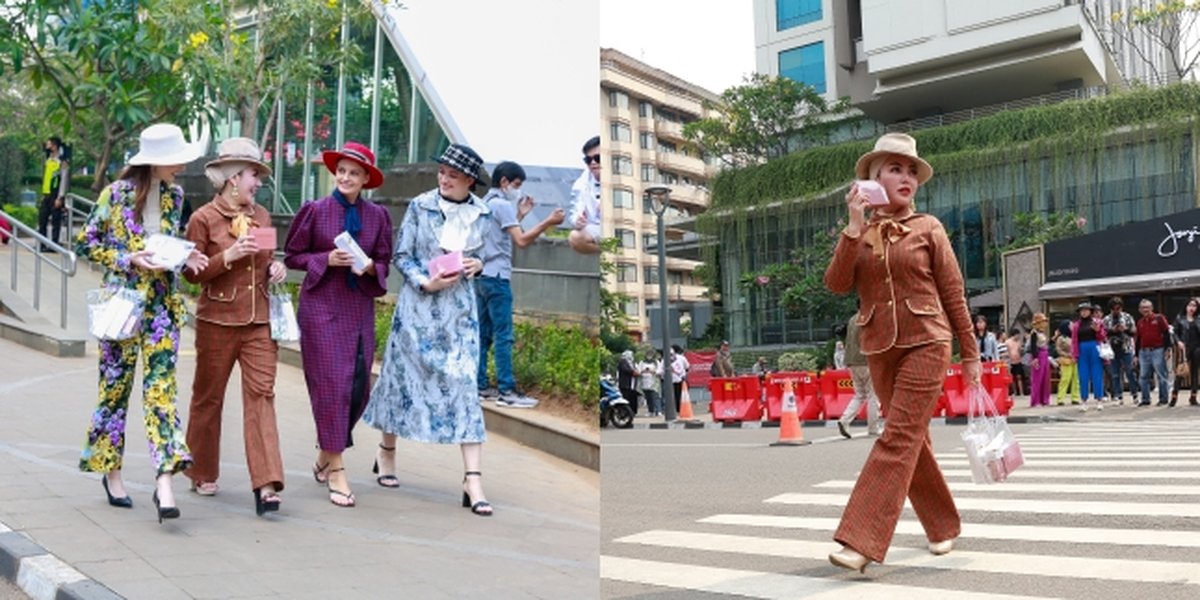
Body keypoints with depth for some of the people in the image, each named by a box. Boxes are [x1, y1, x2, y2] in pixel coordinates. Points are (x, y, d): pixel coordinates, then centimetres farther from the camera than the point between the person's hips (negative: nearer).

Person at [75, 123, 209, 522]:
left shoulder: (174, 196, 7)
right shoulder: (116, 194, -7)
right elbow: (84, 243, -1)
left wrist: (184, 257, 0)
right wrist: (128, 259, -14)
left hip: (163, 303, 3)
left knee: (161, 386, -6)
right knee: (116, 385, 7)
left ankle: (164, 480, -12)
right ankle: (111, 471, 25)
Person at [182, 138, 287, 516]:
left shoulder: (262, 217, 11)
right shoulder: (204, 218, -5)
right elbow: (192, 273, -4)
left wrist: (275, 269, 2)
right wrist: (228, 256, -17)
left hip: (259, 322, 3)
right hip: (217, 321, -3)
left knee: (261, 394, -6)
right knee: (208, 397, 10)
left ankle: (266, 484, -9)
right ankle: (202, 474, 28)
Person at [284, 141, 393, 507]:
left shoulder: (377, 216, 6)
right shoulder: (315, 211, -1)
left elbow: (384, 263, 12)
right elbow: (292, 256, 4)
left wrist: (368, 267, -10)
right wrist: (327, 259, -12)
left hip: (360, 309, 3)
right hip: (321, 308, -3)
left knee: (359, 387, 5)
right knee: (331, 384, -5)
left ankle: (326, 455, 27)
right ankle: (335, 470, 3)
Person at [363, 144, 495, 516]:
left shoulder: (482, 214, 3)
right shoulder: (420, 206, -4)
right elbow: (401, 256, -2)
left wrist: (478, 265, -6)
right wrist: (426, 282, -17)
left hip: (460, 307, 2)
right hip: (419, 304, -1)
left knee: (464, 384, -6)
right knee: (403, 376, 9)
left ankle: (473, 481, -6)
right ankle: (387, 451, 34)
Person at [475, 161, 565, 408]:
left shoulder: (484, 204, 17)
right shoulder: (502, 205, -11)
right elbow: (521, 241, -20)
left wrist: (520, 215, 20)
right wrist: (548, 222, -21)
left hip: (482, 276, 10)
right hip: (496, 276, -10)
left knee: (483, 333, 11)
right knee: (503, 336, -9)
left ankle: (480, 385, 14)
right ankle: (506, 391, -9)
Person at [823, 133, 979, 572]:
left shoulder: (928, 228, 2)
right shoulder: (856, 234, 8)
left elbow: (953, 293, 3)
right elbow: (837, 284, -8)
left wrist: (970, 354, 4)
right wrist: (856, 227, -13)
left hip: (926, 344, -4)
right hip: (879, 349, 4)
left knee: (898, 439, -12)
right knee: (913, 441, 12)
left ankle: (862, 542, -14)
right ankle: (943, 525, 29)